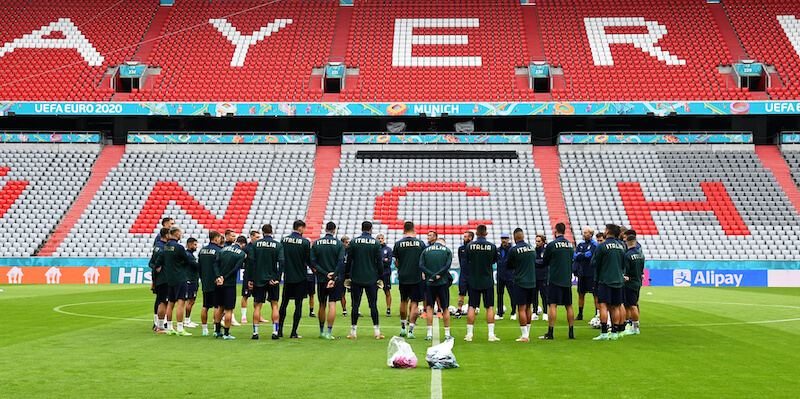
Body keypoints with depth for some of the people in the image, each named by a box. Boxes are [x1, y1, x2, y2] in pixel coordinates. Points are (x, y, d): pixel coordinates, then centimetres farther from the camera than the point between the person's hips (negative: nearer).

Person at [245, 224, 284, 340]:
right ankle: (275, 332, 3)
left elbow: (251, 262, -3)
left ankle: (255, 332, 4)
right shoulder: (278, 245, 0)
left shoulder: (255, 244, 0)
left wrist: (250, 279, 0)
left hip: (258, 279, 0)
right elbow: (281, 262, -9)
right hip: (273, 279, 0)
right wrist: (278, 278, -4)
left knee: (257, 306, 5)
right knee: (274, 305, 8)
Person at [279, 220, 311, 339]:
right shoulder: (305, 242, -10)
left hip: (287, 276, 3)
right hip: (301, 277, -3)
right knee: (298, 304, 3)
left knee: (284, 303, 13)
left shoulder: (283, 240, 0)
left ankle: (279, 331, 14)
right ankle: (294, 333, 2)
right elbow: (309, 261, -7)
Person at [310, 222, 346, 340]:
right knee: (332, 304, -1)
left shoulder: (316, 244, 1)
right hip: (336, 278, -2)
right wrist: (334, 277, -13)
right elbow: (341, 263, -12)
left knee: (322, 305, 14)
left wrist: (325, 273, -8)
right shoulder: (339, 244, -5)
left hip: (321, 278, 2)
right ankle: (329, 332, -6)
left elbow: (313, 262, -5)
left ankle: (321, 331, 25)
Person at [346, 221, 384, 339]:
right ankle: (377, 331, 4)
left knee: (355, 304, 4)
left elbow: (348, 260, 1)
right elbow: (379, 262, 0)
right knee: (373, 304, 4)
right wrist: (381, 277, 12)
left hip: (356, 278, 0)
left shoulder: (353, 242, -1)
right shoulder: (376, 243, -2)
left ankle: (353, 331, 6)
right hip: (371, 278, 0)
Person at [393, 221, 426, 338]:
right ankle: (410, 330, -3)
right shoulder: (420, 243, -4)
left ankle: (403, 328, 26)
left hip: (403, 277, 2)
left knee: (404, 301, 19)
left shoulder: (398, 244, -3)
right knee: (414, 303, 3)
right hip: (417, 276, -1)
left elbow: (396, 262, 4)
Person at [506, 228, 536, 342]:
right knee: (528, 307, 14)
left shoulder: (513, 250, -11)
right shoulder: (532, 248, 6)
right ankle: (527, 333, 19)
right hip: (532, 281, 6)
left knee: (521, 308, -2)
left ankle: (524, 336, -4)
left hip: (520, 282, -6)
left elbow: (508, 266, 2)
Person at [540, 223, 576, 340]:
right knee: (569, 306, 10)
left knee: (553, 305, -5)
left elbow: (545, 262, 2)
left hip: (555, 279, -5)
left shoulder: (551, 245, -9)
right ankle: (571, 332, 13)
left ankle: (550, 333, -8)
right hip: (567, 279, 5)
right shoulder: (571, 244, 5)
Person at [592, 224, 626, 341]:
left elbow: (595, 263, -2)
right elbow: (623, 264, 16)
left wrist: (597, 278, 13)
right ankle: (614, 333, 11)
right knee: (615, 307, 10)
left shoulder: (602, 246, -9)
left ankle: (604, 333, -12)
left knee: (603, 306, -6)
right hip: (618, 280, 6)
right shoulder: (621, 246, 7)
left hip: (605, 280, -6)